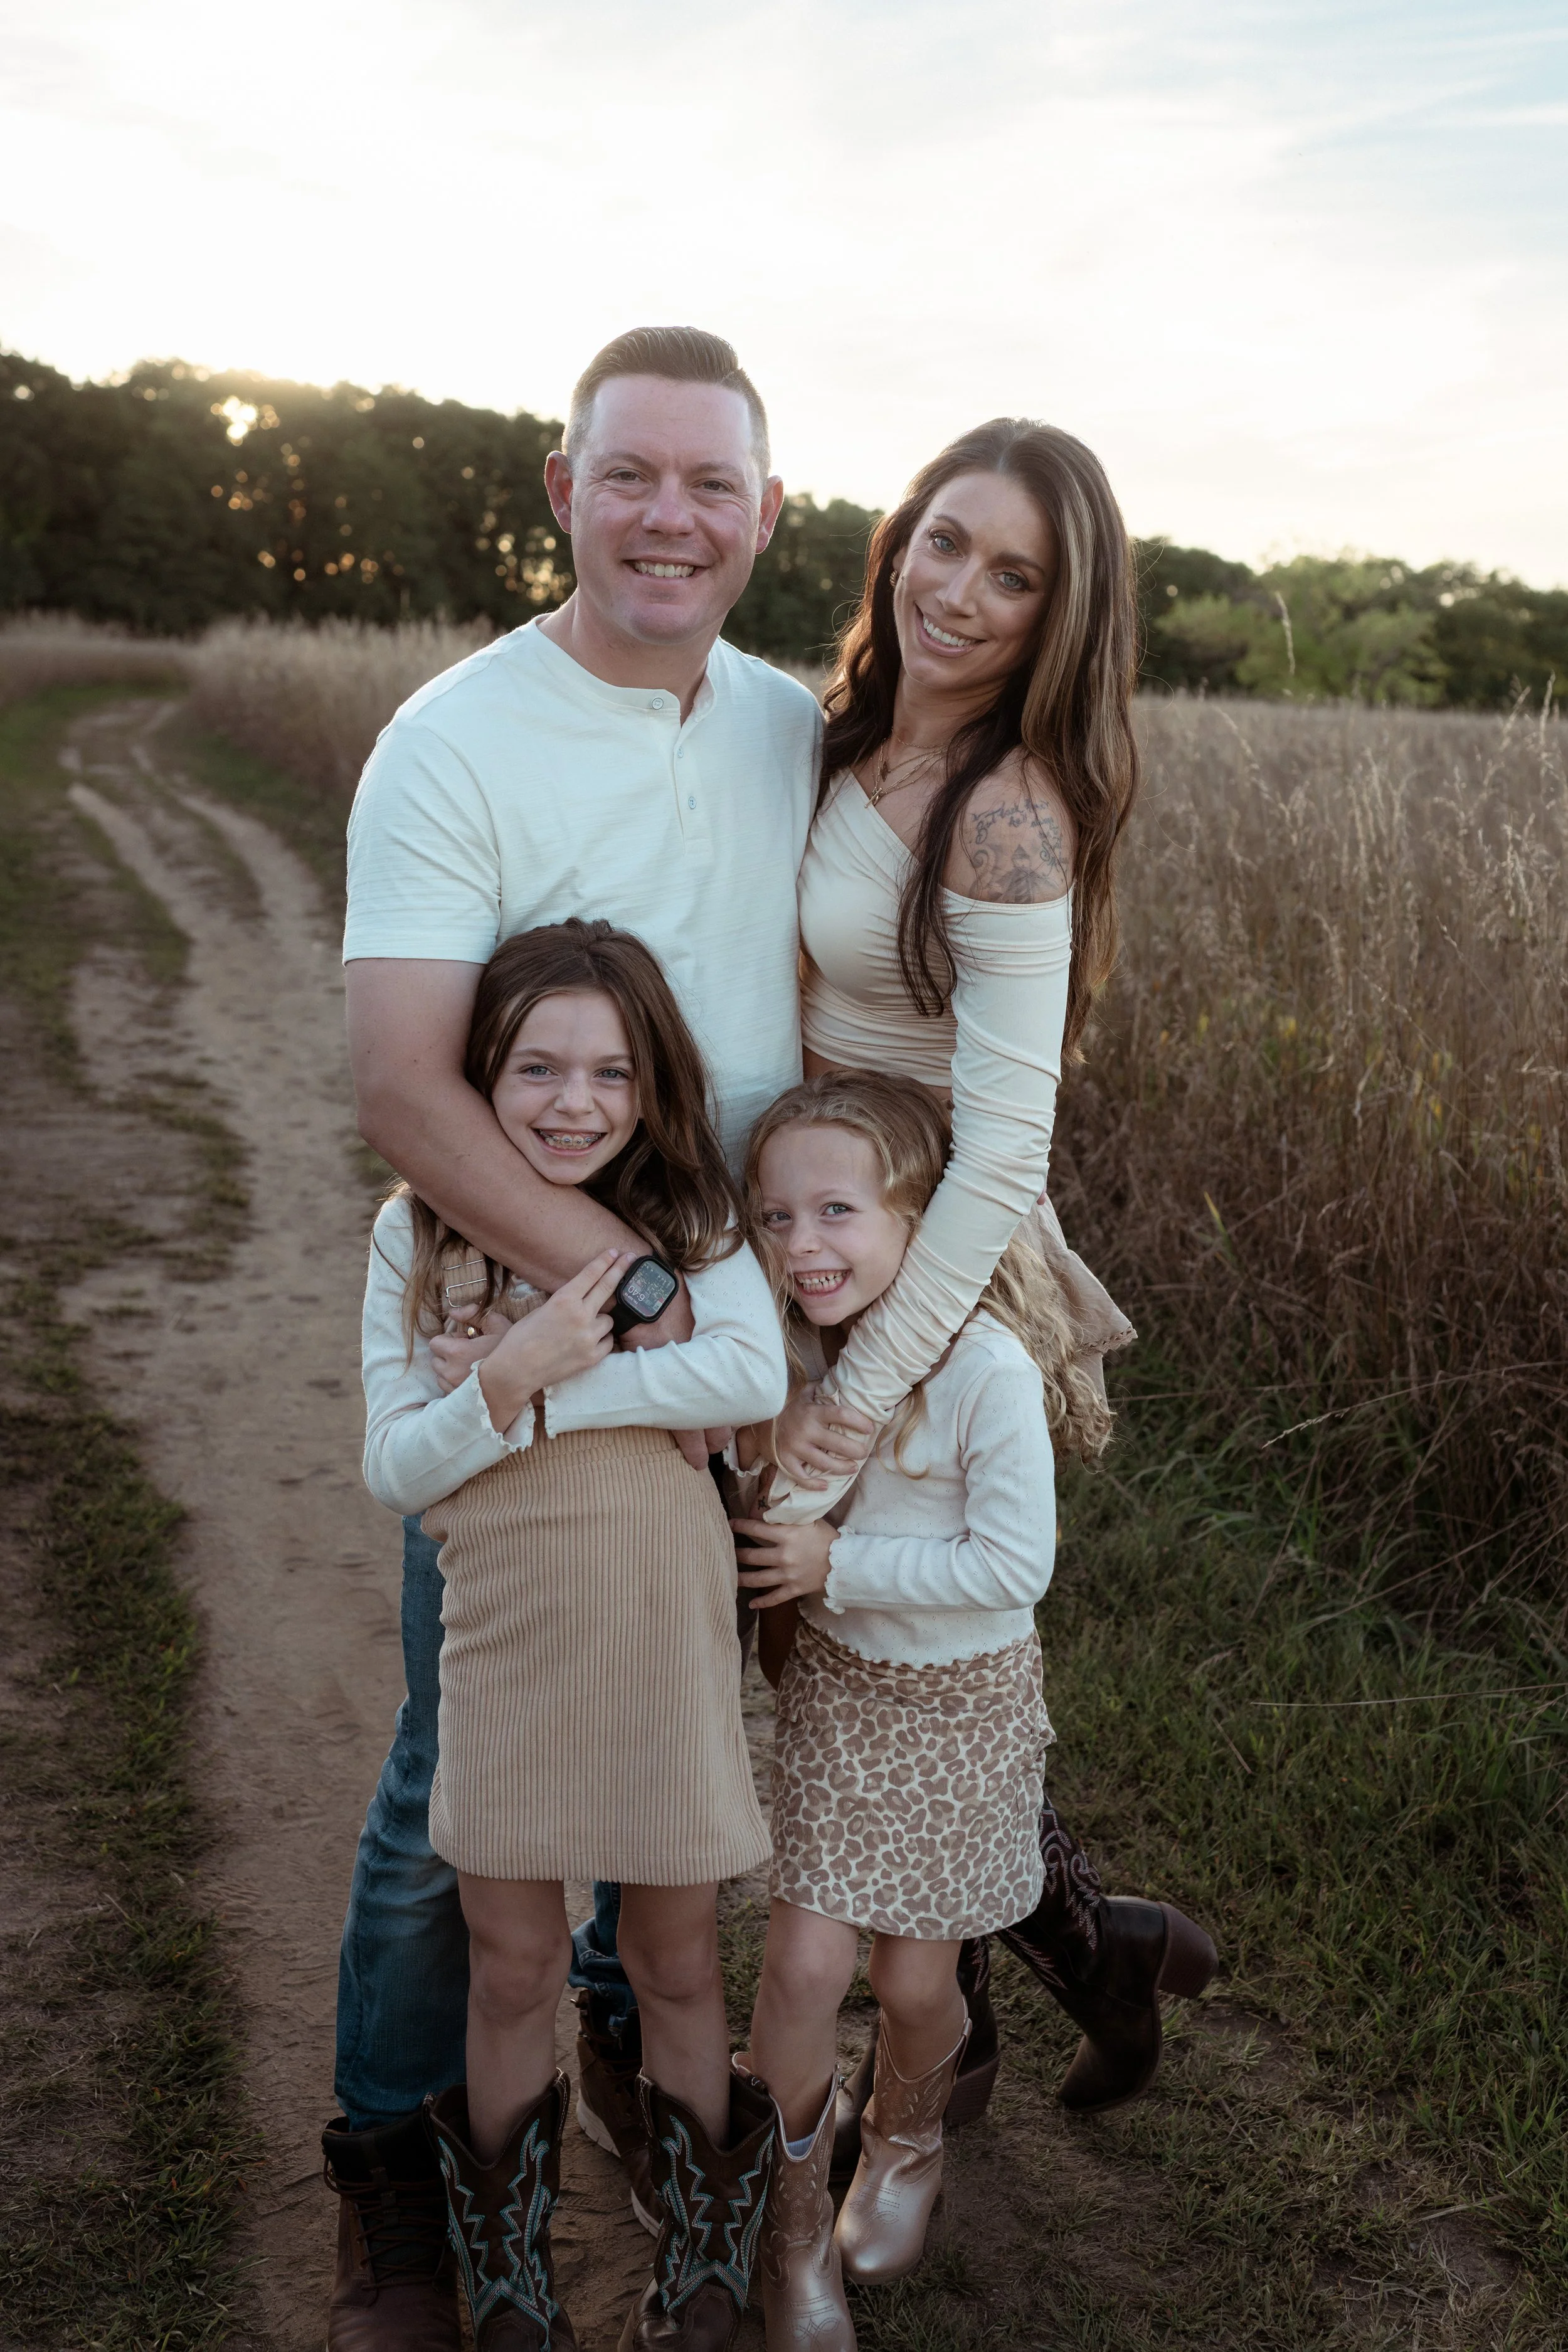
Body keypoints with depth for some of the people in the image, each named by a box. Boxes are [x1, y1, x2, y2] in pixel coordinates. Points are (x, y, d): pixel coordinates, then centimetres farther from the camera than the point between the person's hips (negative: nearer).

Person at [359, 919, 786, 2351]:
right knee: (513, 1968, 12)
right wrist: (511, 1375, -21)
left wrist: (548, 1391, -19)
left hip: (663, 1631, 0)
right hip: (505, 1633, 0)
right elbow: (394, 1469, -4)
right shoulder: (418, 1235, -2)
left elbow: (757, 1375, -20)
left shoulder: (685, 1218, -3)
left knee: (676, 1961, 14)